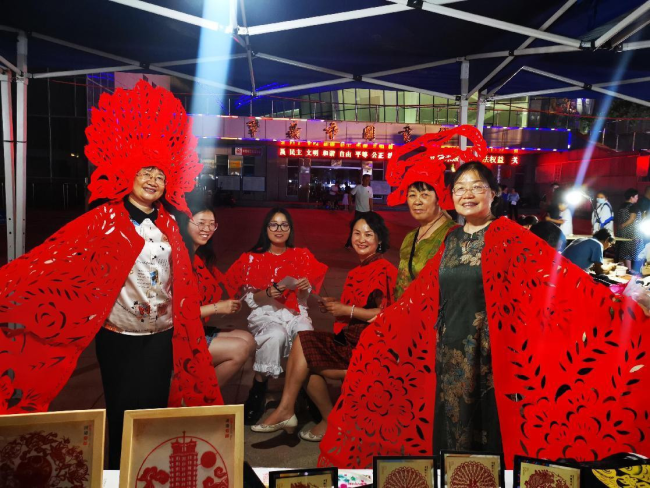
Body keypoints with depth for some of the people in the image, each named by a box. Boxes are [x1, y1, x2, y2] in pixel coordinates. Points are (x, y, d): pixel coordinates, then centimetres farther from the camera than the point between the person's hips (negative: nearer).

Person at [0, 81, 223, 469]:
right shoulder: (105, 220, -9)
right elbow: (56, 256, -19)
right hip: (120, 337, -4)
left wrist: (187, 331, 15)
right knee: (124, 416, 8)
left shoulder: (168, 225, 6)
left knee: (154, 412, 13)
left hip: (162, 336, 4)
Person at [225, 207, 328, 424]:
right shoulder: (252, 258, 3)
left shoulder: (301, 256, 8)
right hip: (265, 313, -1)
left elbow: (303, 299, 9)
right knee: (275, 335, -37)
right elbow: (249, 299, 1)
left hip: (295, 312, 2)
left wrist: (305, 288, -14)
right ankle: (258, 391, -20)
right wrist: (268, 293, -19)